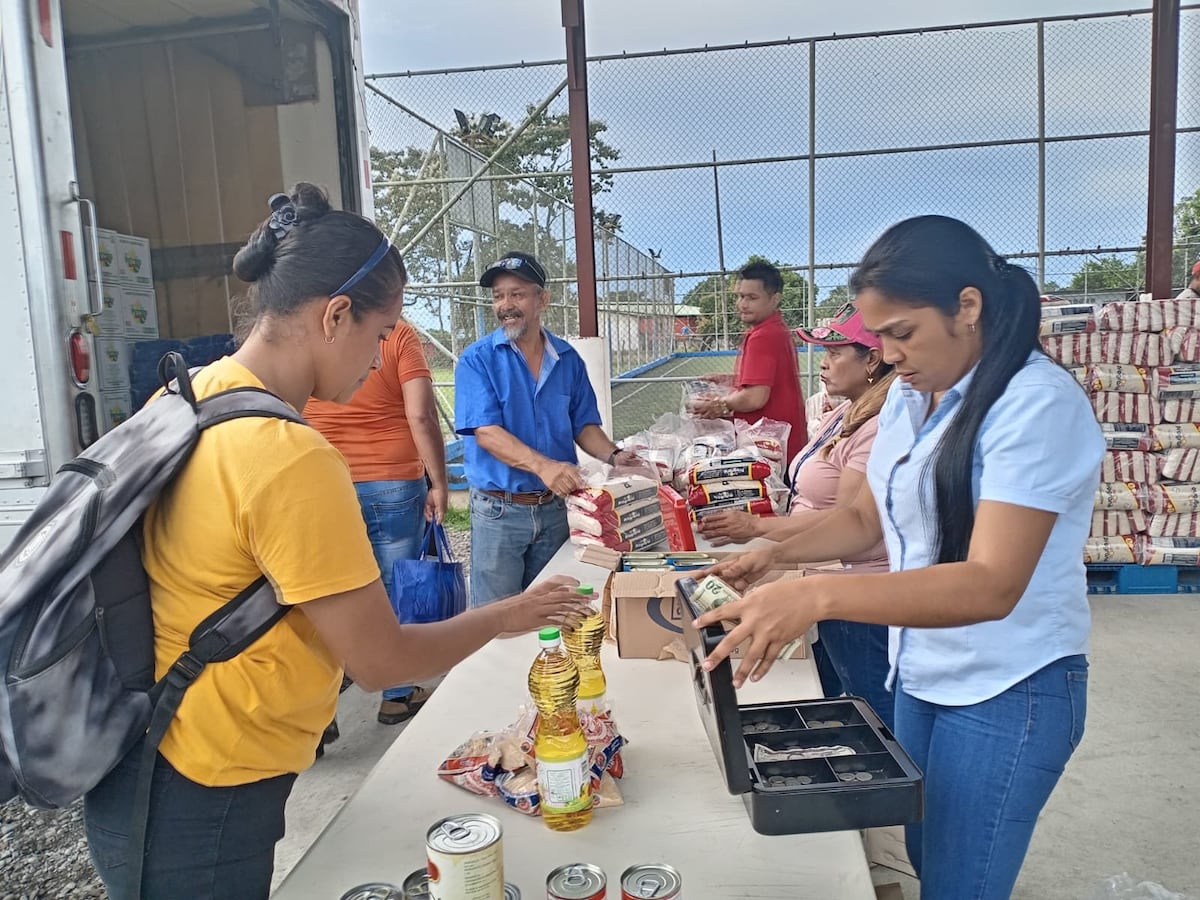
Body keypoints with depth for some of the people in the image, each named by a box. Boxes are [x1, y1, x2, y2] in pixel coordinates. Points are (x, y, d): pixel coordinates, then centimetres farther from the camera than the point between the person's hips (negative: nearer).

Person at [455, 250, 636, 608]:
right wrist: (543, 465, -34)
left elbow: (583, 425, 8)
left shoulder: (568, 359, 4)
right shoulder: (477, 359, -9)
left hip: (553, 507, 4)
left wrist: (613, 456, -12)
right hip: (499, 510, -4)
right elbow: (486, 431, -19)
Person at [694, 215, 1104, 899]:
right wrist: (774, 554, -3)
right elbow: (868, 516, 13)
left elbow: (992, 585, -30)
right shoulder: (911, 394, 2)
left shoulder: (1039, 404, -21)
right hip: (920, 675, 7)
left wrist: (817, 597, -40)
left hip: (1006, 694, -7)